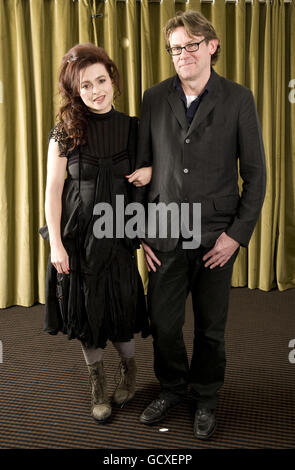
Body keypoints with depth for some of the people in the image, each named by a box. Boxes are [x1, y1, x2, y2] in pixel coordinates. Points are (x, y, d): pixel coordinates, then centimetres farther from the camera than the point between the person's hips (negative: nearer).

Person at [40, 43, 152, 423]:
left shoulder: (132, 128, -1)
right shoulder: (66, 131, -5)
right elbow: (53, 190, -5)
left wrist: (151, 171, -9)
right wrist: (56, 244, -9)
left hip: (116, 234, 1)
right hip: (76, 235, 0)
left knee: (119, 307, 6)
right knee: (86, 310, 9)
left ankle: (129, 367, 38)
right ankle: (97, 384, 32)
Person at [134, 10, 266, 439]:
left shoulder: (238, 99, -1)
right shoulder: (155, 98, 5)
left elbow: (255, 172, -2)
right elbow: (142, 166, 7)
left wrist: (237, 234, -9)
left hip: (217, 235, -1)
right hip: (166, 234, 2)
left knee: (211, 326, 12)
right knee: (162, 321, 9)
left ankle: (205, 399, 35)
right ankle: (172, 389, 36)